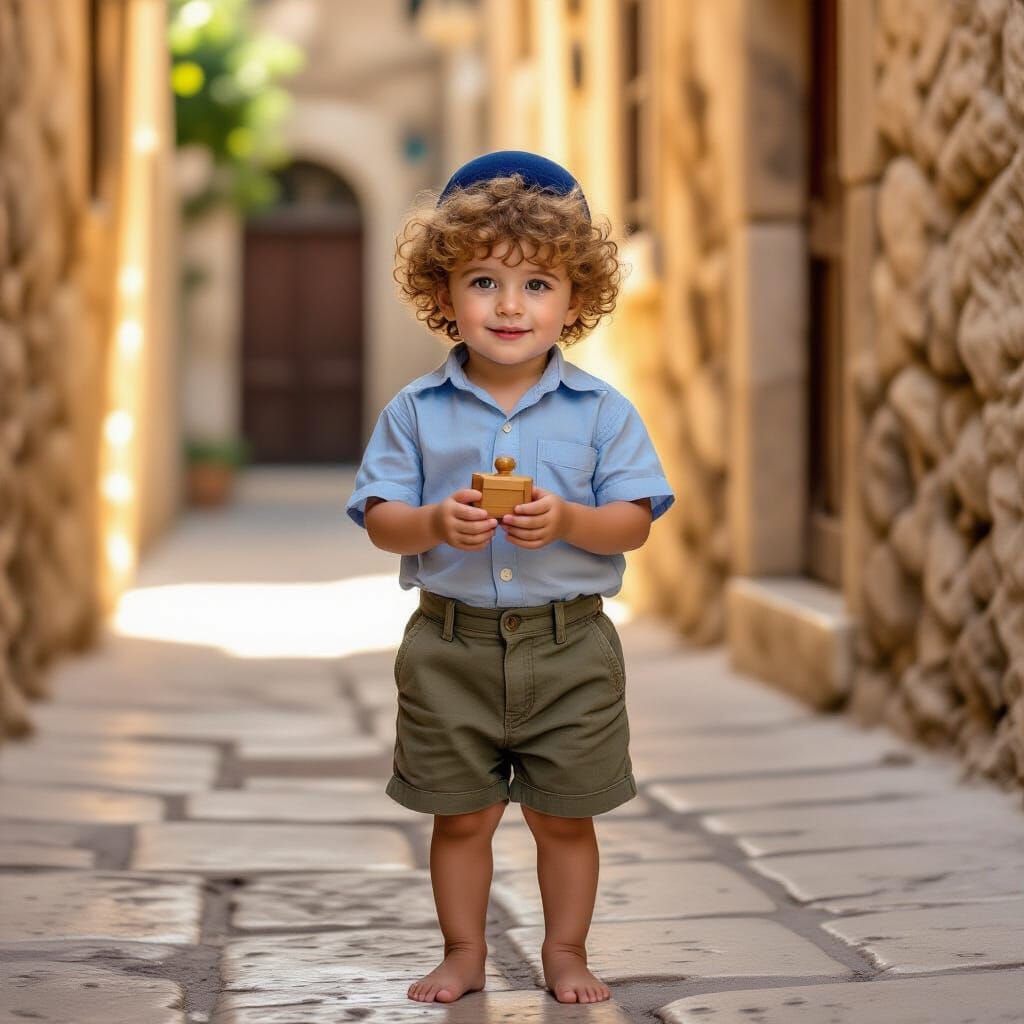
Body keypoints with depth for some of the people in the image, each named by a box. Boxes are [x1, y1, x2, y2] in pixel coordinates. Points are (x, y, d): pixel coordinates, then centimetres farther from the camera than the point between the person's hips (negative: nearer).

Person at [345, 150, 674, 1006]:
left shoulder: (602, 411, -1)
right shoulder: (416, 411, 0)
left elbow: (634, 522, -4)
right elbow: (379, 518, -1)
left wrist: (566, 520, -23)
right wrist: (437, 523, -21)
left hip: (569, 647, 0)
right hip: (451, 645, 1)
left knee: (565, 814, 9)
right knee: (460, 814, 9)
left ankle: (566, 951, 25)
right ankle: (464, 952, 25)